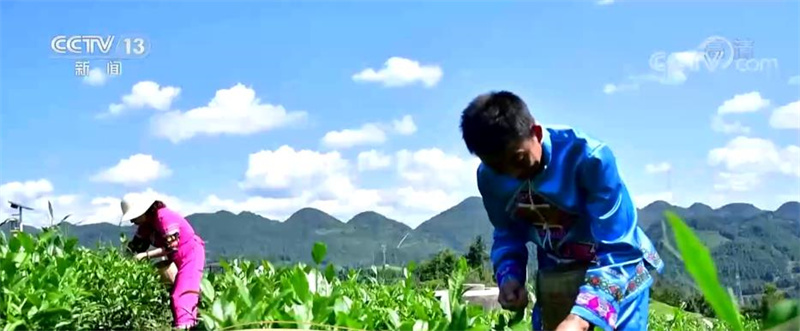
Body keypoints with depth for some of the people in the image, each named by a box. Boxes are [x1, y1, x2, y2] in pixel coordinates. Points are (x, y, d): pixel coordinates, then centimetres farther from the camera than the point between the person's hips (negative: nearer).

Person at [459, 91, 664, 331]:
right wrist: (509, 275, -15)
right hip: (554, 278, 5)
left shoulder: (589, 158, -26)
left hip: (617, 269, -4)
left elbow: (617, 249, -27)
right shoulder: (489, 178, -11)